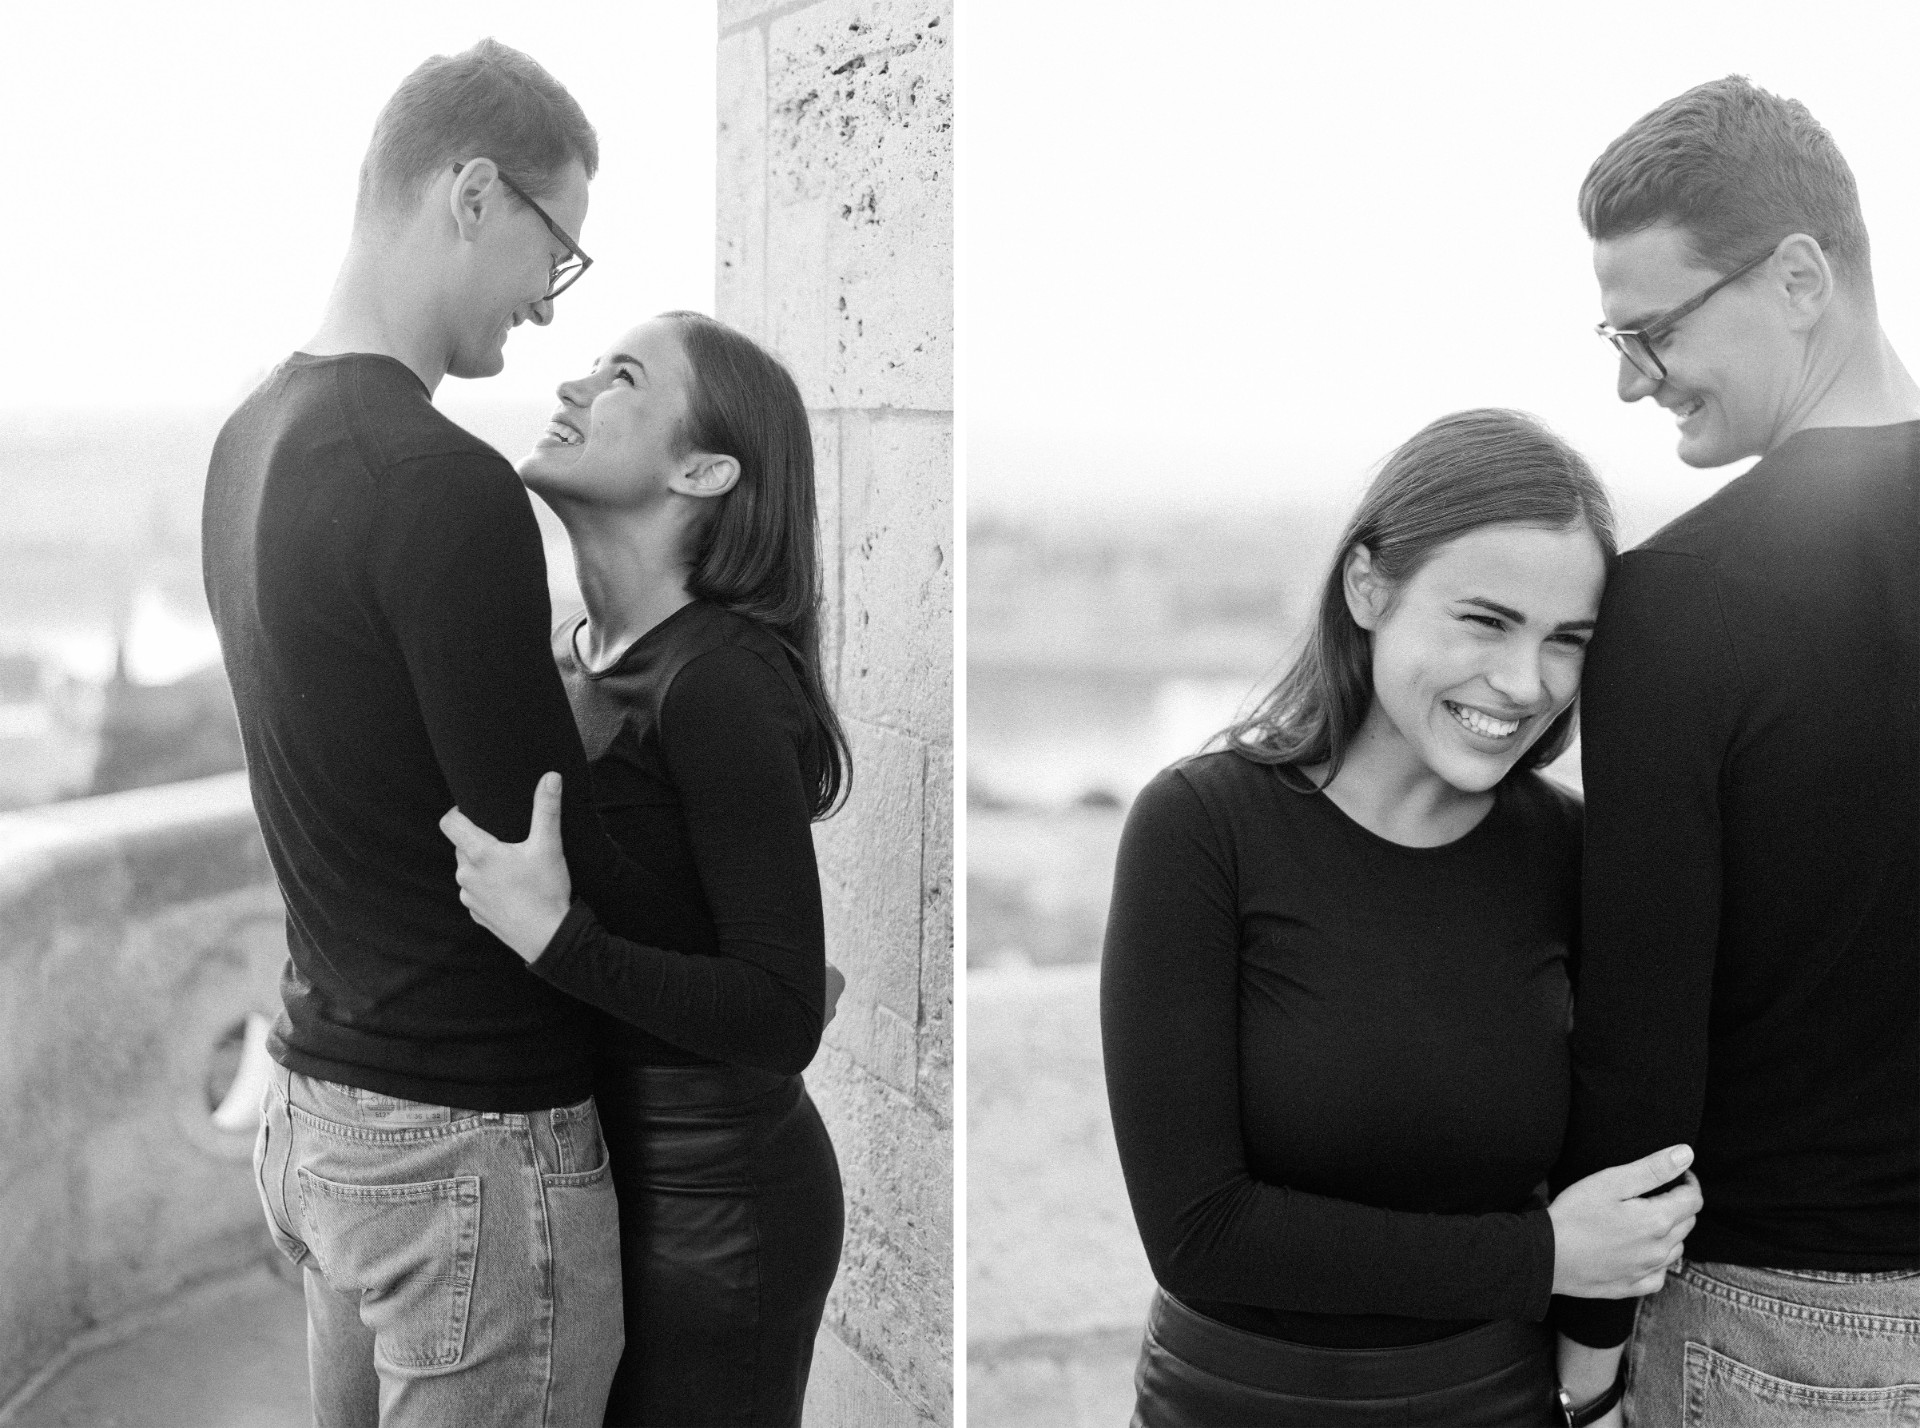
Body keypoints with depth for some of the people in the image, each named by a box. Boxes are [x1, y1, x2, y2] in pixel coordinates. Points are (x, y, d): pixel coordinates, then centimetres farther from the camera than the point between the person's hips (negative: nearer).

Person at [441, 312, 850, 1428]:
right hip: (606, 1164, 8)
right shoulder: (573, 654, 3)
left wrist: (556, 935, -31)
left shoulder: (724, 677, -22)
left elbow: (785, 1020, -24)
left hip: (713, 1202, -8)